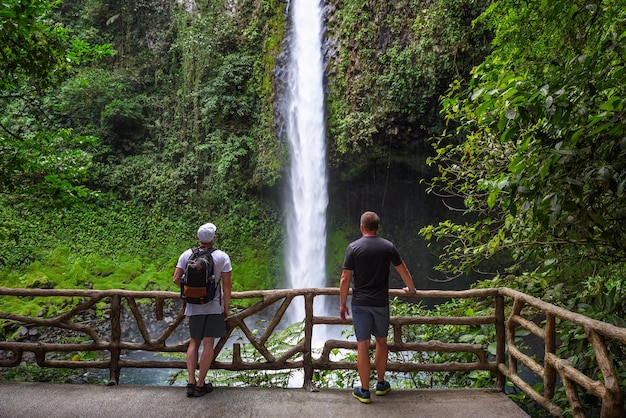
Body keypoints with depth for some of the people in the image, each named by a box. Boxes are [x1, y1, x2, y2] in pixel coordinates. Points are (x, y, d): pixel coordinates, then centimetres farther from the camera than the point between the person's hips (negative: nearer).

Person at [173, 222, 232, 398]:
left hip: (193, 306, 3)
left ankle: (191, 382, 9)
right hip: (214, 305, -3)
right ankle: (200, 385, 8)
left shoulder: (187, 255, -4)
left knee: (194, 342, 15)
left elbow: (176, 279, -4)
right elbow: (227, 284, -11)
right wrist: (226, 307, -1)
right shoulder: (222, 257, -10)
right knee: (208, 344, 4)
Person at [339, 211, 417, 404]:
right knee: (381, 342, 18)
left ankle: (364, 391, 12)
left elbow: (345, 279, -8)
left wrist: (342, 304, 2)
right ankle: (381, 384, 30)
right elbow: (403, 271, 10)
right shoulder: (388, 246, -1)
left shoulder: (353, 248, -7)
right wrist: (411, 288, 29)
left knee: (363, 345, 4)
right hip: (381, 303, 2)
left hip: (360, 303, -2)